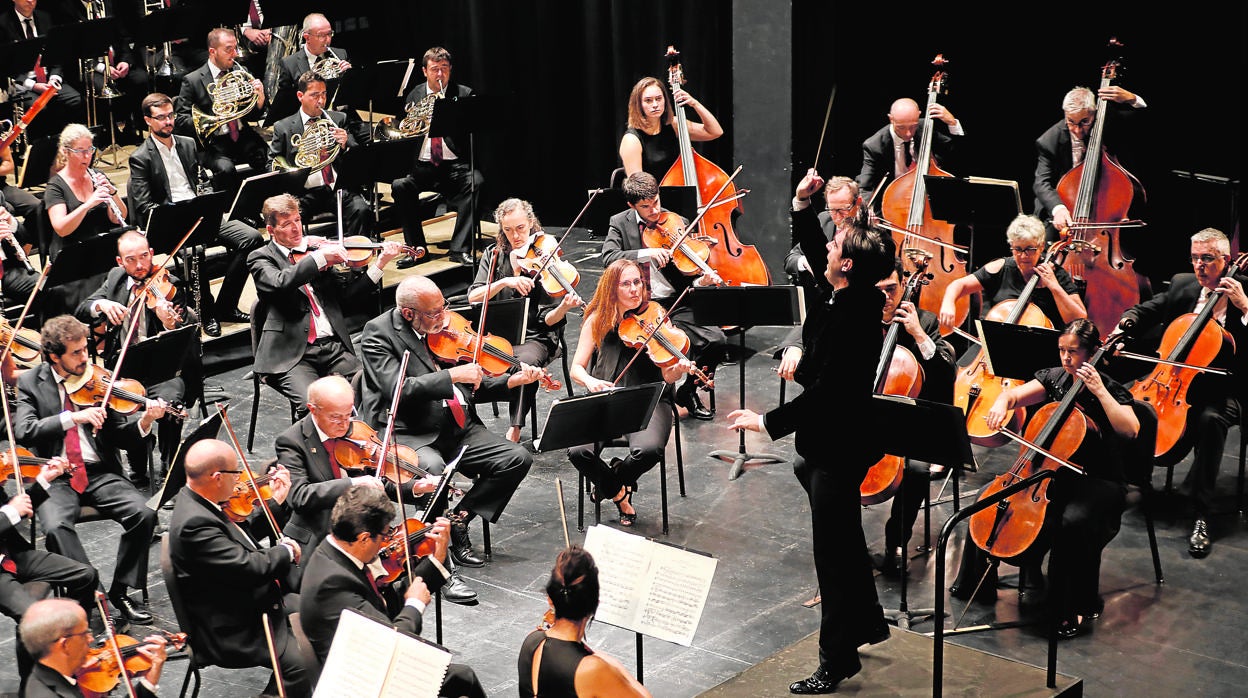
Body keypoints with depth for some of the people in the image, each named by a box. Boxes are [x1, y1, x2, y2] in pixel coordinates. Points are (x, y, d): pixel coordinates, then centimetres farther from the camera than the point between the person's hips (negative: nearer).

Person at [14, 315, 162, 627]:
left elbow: (122, 437, 4)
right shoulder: (30, 382, 3)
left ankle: (121, 591, -6)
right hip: (55, 477, -2)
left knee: (144, 514, -21)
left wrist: (145, 422, -17)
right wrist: (73, 417, -24)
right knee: (56, 526, -32)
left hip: (99, 472, 2)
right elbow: (23, 432, -14)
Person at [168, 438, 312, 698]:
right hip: (229, 631, -11)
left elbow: (242, 534, 16)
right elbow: (250, 567, -29)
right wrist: (286, 551, -11)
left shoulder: (196, 501, 2)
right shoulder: (194, 523, -29)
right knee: (301, 665, -23)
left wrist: (277, 501, 9)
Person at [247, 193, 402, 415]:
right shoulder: (260, 259, 4)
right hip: (291, 354, -4)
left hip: (333, 346, 4)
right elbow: (280, 283, -19)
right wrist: (320, 257, -20)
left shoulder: (314, 249, 18)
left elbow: (346, 289, 12)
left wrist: (380, 264, 1)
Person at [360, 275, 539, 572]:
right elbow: (398, 389, -22)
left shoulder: (444, 325, 10)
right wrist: (452, 375, -24)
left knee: (518, 458, -10)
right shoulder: (378, 333, -8)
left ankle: (459, 517, 1)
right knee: (433, 467, -37)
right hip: (409, 434, -6)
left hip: (458, 429, 7)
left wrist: (511, 381, -1)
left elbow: (473, 387, 16)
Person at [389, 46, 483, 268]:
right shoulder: (414, 95, 15)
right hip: (421, 165, 2)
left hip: (455, 166, -2)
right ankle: (415, 247, -13)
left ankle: (460, 249, -25)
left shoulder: (464, 94, 8)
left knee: (475, 182, -32)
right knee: (399, 185, -27)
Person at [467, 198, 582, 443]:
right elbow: (473, 297, -6)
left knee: (524, 364, -36)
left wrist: (563, 307, -28)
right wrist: (504, 282, -20)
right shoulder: (494, 255, 7)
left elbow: (548, 320, -7)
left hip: (534, 337, -2)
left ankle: (514, 431, -25)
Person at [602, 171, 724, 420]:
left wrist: (700, 281, -17)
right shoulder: (620, 223, 4)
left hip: (675, 304, 2)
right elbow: (608, 258, -13)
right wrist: (647, 253, -26)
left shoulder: (677, 223, 7)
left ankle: (688, 391, 8)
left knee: (716, 340, -18)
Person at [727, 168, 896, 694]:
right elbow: (813, 253, 17)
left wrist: (768, 422, -21)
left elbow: (823, 393, -28)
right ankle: (867, 622, 39)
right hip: (838, 439, 10)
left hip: (841, 446, -10)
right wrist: (802, 205, 6)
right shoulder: (856, 297, 1)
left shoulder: (853, 318, -26)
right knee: (843, 542, 25)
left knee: (833, 551, -1)